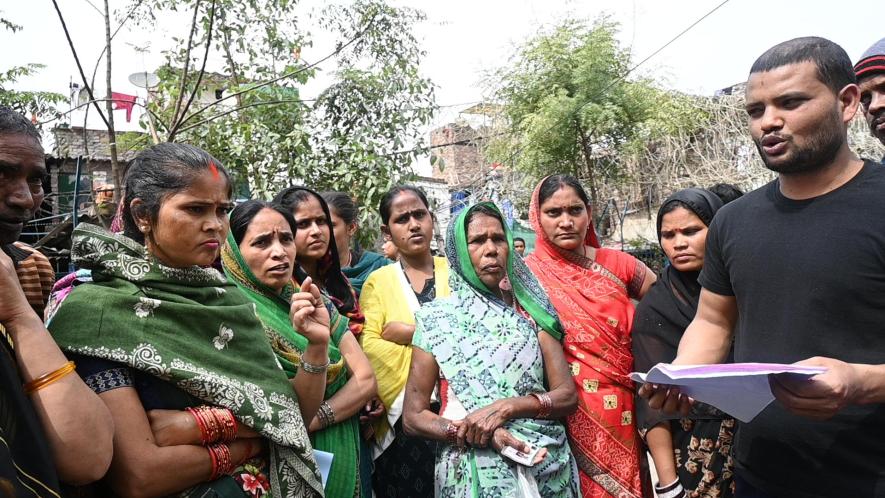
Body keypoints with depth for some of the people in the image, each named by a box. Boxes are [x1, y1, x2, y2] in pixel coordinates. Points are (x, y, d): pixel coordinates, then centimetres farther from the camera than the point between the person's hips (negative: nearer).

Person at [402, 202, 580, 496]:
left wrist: (505, 407, -20)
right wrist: (472, 433, -21)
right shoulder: (436, 318, -4)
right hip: (473, 471, -2)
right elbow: (413, 416, -5)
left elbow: (567, 396, -4)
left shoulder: (530, 311, 1)